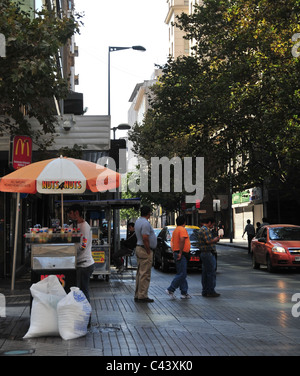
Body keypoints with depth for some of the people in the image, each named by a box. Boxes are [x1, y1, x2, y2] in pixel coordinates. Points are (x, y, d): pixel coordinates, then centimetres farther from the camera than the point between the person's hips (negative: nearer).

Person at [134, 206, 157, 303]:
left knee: (140, 273, 14)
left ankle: (137, 295, 18)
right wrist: (148, 252, -17)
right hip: (144, 250, -10)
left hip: (139, 248, 10)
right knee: (145, 274, -6)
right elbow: (145, 239, -24)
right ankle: (142, 296, -4)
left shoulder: (138, 221, 13)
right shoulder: (145, 223, -18)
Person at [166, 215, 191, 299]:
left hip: (176, 254, 10)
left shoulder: (175, 230, 19)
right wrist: (180, 253, -23)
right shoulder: (182, 229, -10)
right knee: (181, 274, -9)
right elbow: (182, 240, -23)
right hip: (181, 255, -10)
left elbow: (172, 242, 21)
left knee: (182, 274, 10)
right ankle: (170, 290, -9)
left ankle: (184, 293, 10)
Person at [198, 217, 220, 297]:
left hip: (204, 254, 11)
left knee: (205, 273, 12)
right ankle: (210, 292, -6)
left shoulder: (203, 229, 20)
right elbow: (208, 241, -23)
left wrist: (215, 239, 11)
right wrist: (215, 239, -7)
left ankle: (205, 291, 16)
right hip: (208, 253, -11)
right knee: (211, 273, -8)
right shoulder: (205, 230, -14)